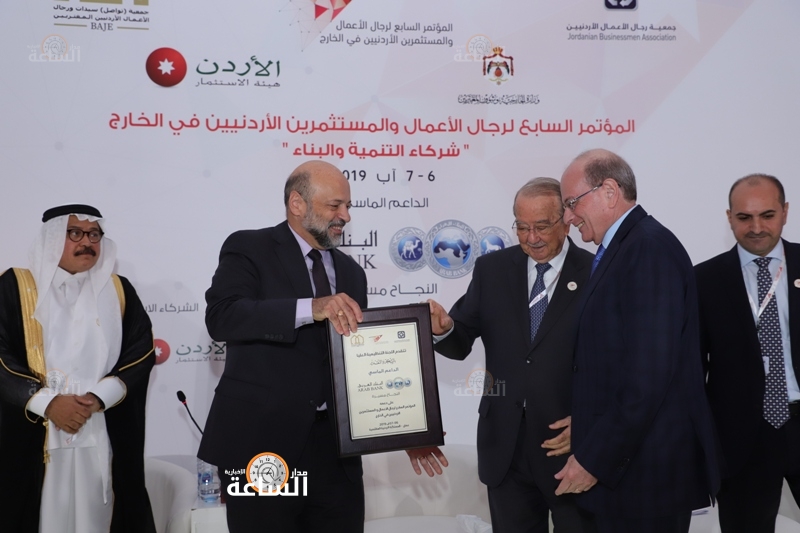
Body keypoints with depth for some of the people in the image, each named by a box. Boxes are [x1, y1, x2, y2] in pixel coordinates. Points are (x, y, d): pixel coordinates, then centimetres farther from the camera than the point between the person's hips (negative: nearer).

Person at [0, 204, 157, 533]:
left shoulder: (118, 291, 11)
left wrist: (99, 398, -10)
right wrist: (47, 403, -13)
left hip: (102, 435, 2)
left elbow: (142, 351, 4)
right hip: (31, 435, -2)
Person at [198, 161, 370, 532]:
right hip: (262, 441, -5)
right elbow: (221, 316, -19)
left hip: (334, 444, 5)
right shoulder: (249, 248, -2)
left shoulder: (351, 272, 15)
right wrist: (310, 308, -30)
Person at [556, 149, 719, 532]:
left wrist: (594, 459, -18)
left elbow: (650, 374, -23)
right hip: (619, 459, 9)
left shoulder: (650, 247, -17)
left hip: (645, 468, -8)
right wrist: (588, 446, 8)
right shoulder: (619, 250, 12)